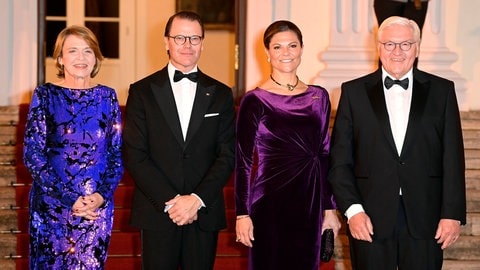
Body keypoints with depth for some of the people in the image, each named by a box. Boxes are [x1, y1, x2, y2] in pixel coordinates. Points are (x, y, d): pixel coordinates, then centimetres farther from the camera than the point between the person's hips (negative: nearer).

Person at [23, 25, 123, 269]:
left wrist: (102, 195, -11)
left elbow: (118, 153, 6)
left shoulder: (107, 97, 6)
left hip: (98, 206, 2)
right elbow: (32, 155, -6)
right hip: (51, 206, -1)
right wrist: (70, 199, -13)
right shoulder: (45, 95, -1)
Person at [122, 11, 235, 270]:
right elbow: (134, 156, -4)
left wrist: (197, 199, -11)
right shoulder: (142, 91, 3)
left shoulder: (221, 94, 9)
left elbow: (228, 155, 2)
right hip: (157, 213, -1)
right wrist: (170, 201, -12)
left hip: (204, 212, 1)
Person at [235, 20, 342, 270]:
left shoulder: (318, 97, 8)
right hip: (270, 204, -4)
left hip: (309, 206, 4)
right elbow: (243, 161, -5)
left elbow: (325, 155, 11)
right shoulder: (255, 101, -5)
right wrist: (242, 214, -9)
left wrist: (329, 208, 9)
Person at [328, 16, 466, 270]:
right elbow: (340, 160, 2)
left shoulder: (441, 90, 6)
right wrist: (352, 209, -8)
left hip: (424, 219, 0)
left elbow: (453, 158, 3)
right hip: (370, 219, 0)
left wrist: (452, 213, -3)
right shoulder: (354, 91, 5)